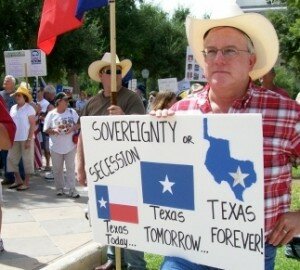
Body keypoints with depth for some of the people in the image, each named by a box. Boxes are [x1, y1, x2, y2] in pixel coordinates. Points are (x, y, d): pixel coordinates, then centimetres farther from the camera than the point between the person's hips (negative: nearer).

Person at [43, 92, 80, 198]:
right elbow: (46, 130, 1)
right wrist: (54, 130, -18)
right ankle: (60, 188, 22)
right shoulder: (51, 114, -1)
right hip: (56, 146, 0)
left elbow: (78, 125, 5)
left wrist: (72, 128, -15)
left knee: (71, 167, 0)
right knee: (57, 169, 8)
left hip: (70, 146, 1)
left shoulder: (72, 112, 3)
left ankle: (71, 189, 2)